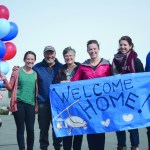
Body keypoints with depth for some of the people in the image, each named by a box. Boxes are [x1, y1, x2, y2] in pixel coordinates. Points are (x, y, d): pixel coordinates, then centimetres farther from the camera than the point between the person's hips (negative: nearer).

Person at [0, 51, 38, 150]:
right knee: (20, 129, 4)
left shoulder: (36, 74, 7)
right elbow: (10, 88, 2)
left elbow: (37, 90, 11)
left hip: (30, 104, 2)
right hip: (19, 104, -2)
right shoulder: (17, 72, 1)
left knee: (30, 129, 4)